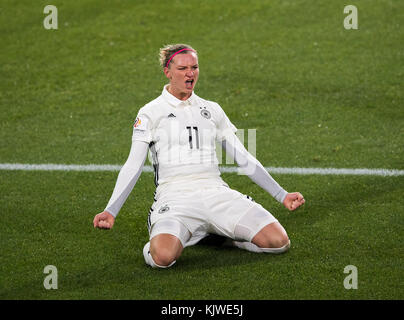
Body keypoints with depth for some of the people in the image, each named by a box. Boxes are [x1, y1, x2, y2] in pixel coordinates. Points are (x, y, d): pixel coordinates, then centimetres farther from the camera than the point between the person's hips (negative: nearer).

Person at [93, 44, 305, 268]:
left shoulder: (212, 110, 17)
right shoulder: (150, 113, 7)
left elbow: (244, 159, 20)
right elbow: (133, 166, 3)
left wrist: (282, 195, 15)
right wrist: (110, 211, -10)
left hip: (216, 191, 4)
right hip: (175, 195, -4)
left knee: (279, 241, -18)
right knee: (163, 256, -36)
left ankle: (221, 233, 8)